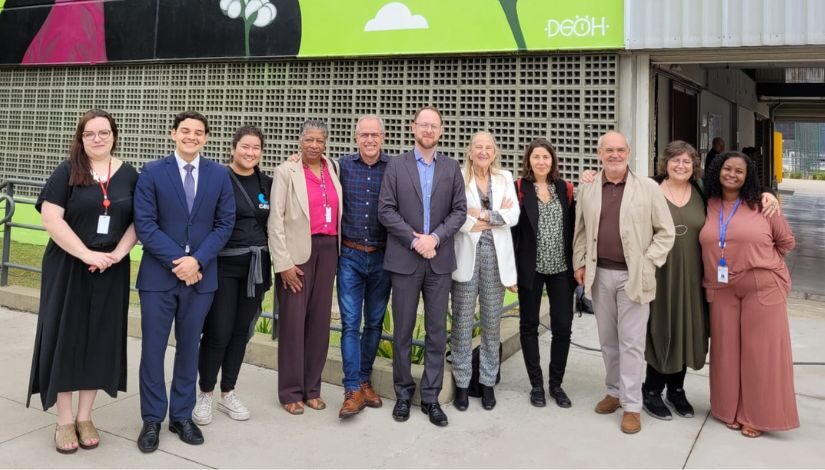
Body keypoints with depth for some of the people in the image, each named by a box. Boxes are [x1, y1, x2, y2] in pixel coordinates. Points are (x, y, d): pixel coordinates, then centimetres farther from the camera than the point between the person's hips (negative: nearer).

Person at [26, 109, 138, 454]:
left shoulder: (128, 175, 5)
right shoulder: (66, 173, -3)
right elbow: (51, 219, -11)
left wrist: (117, 253, -12)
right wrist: (86, 254, -18)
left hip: (111, 271, 2)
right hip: (68, 268, -2)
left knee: (99, 340, 7)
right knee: (65, 337, 3)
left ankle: (85, 418, 20)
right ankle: (64, 421, 15)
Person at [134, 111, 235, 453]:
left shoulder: (219, 175, 4)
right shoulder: (152, 173, -1)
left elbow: (225, 223, 1)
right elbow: (144, 224, -7)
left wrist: (197, 260, -11)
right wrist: (177, 261, -15)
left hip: (201, 274, 2)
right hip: (158, 274, -1)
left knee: (189, 347, 11)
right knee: (153, 349, 5)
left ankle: (182, 416, 24)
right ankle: (152, 420, 19)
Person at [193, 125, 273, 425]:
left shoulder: (267, 183, 8)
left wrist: (267, 265, 10)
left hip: (256, 266, 5)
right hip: (224, 265, -5)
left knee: (241, 331, 11)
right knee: (218, 332, -3)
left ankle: (228, 393, 25)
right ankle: (204, 394, 18)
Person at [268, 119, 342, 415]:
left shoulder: (333, 169, 10)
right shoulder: (286, 171, -3)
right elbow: (275, 221, -7)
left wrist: (336, 250, 4)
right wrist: (284, 262, -13)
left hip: (327, 250, 4)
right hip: (297, 252, -4)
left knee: (320, 320, 8)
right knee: (293, 321, 1)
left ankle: (312, 388, 21)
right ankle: (291, 392, 13)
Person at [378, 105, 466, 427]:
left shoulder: (452, 168, 8)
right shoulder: (396, 166, 3)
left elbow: (460, 210, 3)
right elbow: (386, 210, -3)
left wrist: (435, 237, -12)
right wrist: (414, 239, -12)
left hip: (440, 260, 2)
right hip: (404, 259, -1)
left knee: (437, 331, 6)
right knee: (403, 330, 6)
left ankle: (431, 397, 16)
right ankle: (403, 393, 21)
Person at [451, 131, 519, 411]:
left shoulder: (505, 178, 11)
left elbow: (514, 215, 0)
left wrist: (481, 214, -10)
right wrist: (497, 216, -8)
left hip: (496, 256, 3)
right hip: (466, 257, -3)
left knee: (492, 323, 9)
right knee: (462, 322, 3)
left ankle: (488, 382, 21)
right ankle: (462, 383, 15)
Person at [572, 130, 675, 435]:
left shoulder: (648, 188, -3)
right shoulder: (587, 189, 6)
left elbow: (666, 232, 0)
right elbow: (580, 231, 12)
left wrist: (648, 263, -8)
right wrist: (579, 263, 6)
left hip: (633, 275, -3)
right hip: (600, 273, 4)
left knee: (631, 342, 0)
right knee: (608, 339, 14)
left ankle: (632, 405, 10)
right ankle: (614, 391, 31)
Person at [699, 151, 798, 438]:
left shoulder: (761, 205, -3)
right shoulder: (709, 206, 4)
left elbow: (786, 241, 6)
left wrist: (761, 263, 5)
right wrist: (722, 266, 5)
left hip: (763, 288, -2)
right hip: (722, 290, 3)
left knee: (760, 351, 3)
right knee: (727, 350, 8)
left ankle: (757, 415, 17)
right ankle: (731, 410, 24)